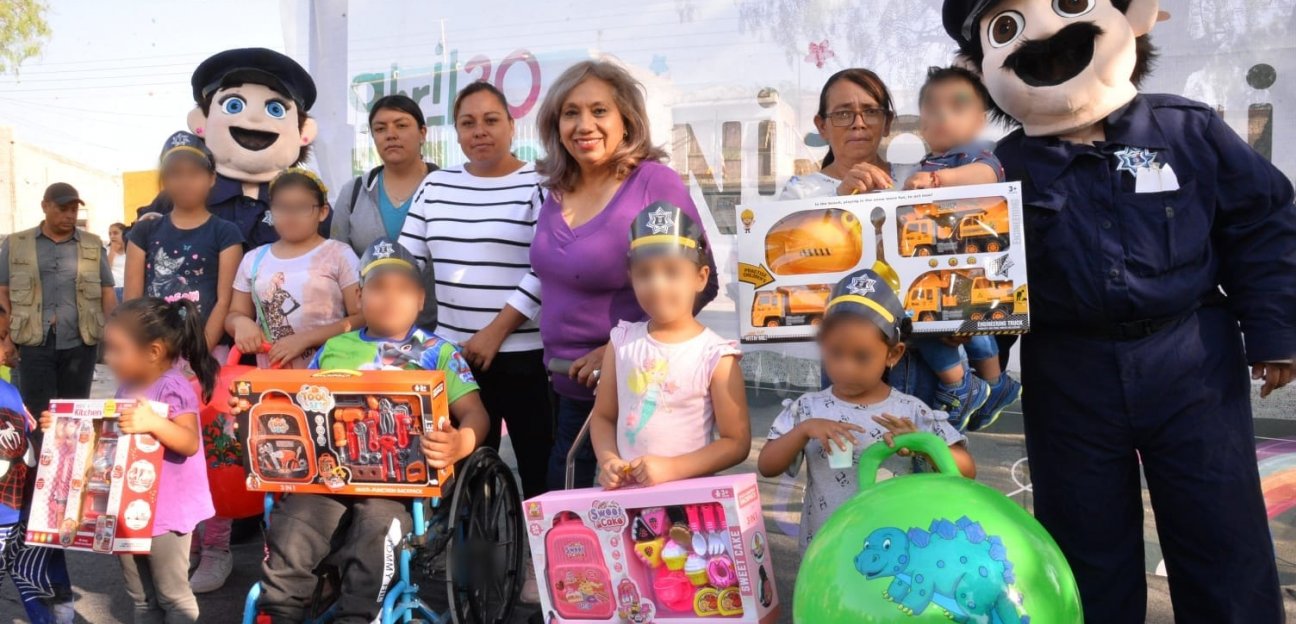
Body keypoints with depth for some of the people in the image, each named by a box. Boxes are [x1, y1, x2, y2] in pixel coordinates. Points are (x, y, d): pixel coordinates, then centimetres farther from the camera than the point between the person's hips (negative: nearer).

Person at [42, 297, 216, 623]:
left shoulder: (172, 388, -18)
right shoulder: (127, 388, 7)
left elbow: (190, 443, -27)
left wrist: (154, 423, -42)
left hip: (164, 511, -8)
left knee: (173, 596, 5)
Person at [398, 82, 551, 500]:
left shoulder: (538, 184, -4)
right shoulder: (436, 185, 11)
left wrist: (497, 330, -15)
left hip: (526, 354, -4)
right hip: (454, 354, 5)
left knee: (540, 469, 3)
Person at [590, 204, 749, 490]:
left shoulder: (715, 355, -8)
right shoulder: (622, 342, 3)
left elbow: (737, 442, -7)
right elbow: (603, 416, 11)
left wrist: (673, 468, -15)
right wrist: (608, 460, -7)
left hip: (691, 491, -3)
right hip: (626, 490, 3)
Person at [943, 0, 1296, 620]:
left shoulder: (1186, 129, -2)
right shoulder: (1009, 167, -2)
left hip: (1190, 361, 0)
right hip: (1069, 377, 1)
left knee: (1222, 536, 8)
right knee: (1087, 545, 13)